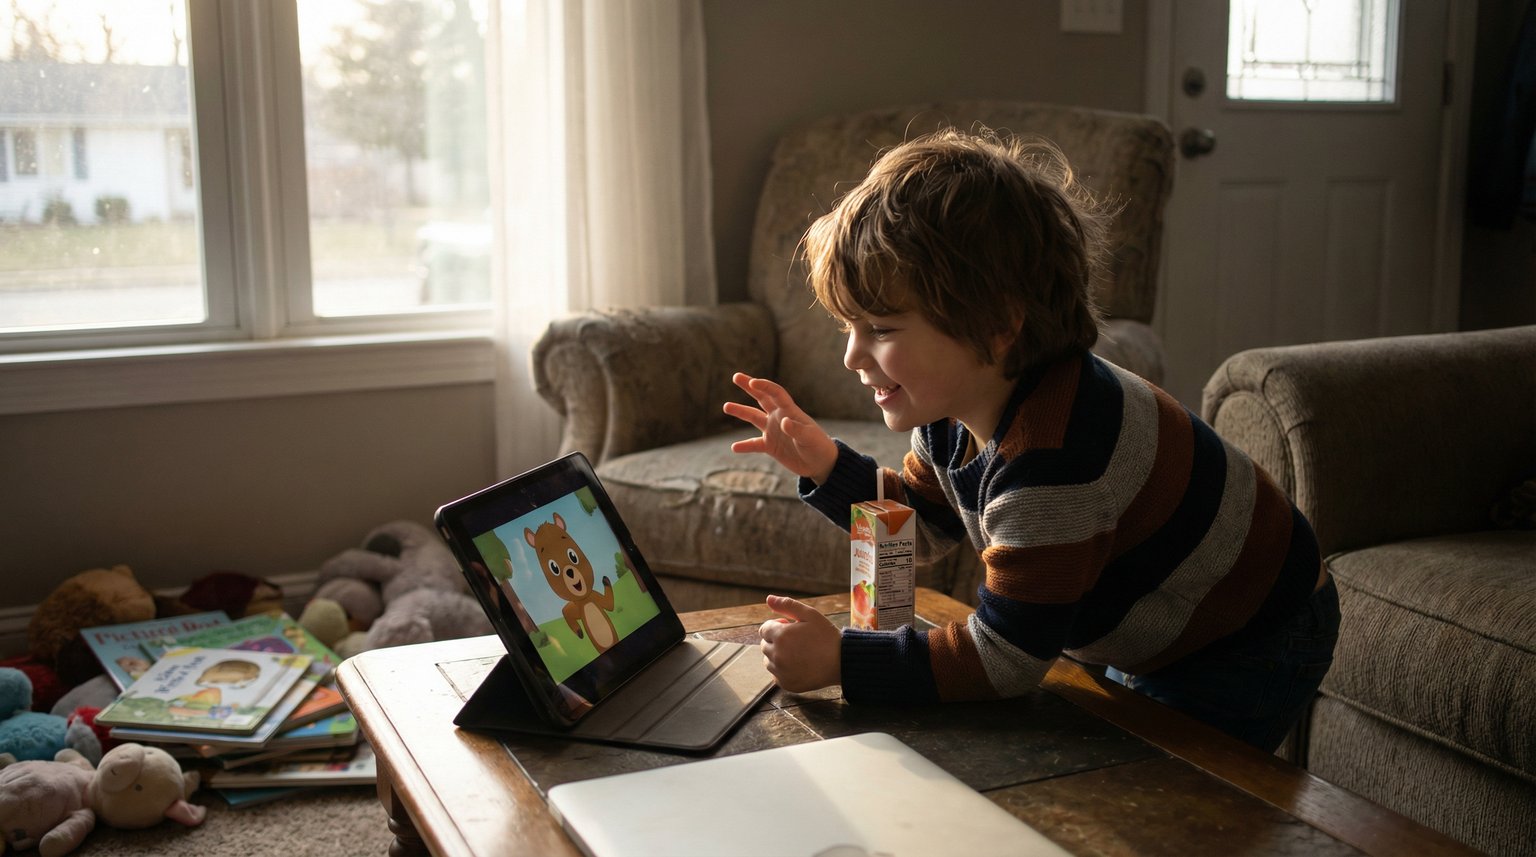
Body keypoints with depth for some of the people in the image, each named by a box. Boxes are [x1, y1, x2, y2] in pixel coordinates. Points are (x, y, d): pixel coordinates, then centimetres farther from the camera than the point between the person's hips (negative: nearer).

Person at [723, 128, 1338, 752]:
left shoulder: (1051, 453, -41)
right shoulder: (953, 406, -13)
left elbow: (1003, 661, -34)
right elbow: (921, 526, 5)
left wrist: (841, 660, -33)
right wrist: (825, 465, -10)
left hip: (1254, 650, -8)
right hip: (1152, 635, 8)